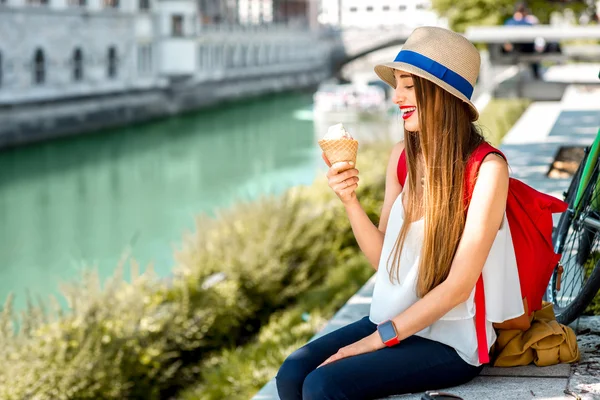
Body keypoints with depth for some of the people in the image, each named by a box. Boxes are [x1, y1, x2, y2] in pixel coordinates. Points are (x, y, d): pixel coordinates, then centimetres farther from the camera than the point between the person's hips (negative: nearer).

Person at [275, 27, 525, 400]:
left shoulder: (487, 168, -15)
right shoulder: (402, 155, 4)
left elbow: (458, 285, -16)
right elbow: (383, 258, 7)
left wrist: (378, 338, -16)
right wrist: (350, 200, -9)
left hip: (451, 341, -6)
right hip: (393, 320, 6)